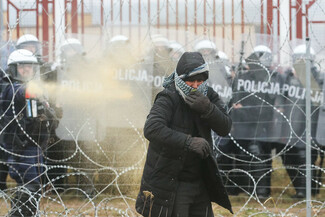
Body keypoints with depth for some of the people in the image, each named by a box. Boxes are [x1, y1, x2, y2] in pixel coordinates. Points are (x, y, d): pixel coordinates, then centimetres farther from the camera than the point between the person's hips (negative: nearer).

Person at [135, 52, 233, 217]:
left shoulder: (208, 96, 1)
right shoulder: (168, 99, -17)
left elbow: (225, 128, -9)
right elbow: (152, 129, -32)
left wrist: (207, 108, -28)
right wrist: (188, 142, -39)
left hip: (199, 183, 6)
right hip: (169, 184, -6)